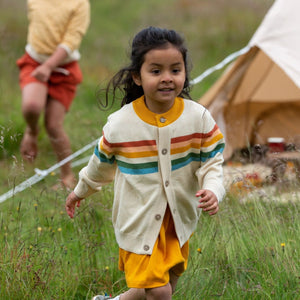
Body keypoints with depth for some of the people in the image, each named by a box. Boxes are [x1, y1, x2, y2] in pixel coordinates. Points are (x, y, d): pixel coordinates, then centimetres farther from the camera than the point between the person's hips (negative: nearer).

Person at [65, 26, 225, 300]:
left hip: (179, 216, 4)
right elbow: (103, 162, 4)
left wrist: (213, 190, -26)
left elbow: (212, 161, -5)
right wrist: (82, 190, 20)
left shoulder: (198, 117, -13)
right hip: (139, 219, -3)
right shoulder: (121, 124, -16)